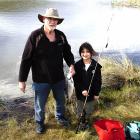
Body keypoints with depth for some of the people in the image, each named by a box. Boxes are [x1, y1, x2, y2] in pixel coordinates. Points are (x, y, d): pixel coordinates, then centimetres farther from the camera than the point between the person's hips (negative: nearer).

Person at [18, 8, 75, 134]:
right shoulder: (35, 36, -18)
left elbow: (67, 52, 10)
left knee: (61, 100, 25)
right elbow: (26, 59, -16)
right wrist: (22, 80, -13)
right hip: (41, 79, -4)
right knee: (40, 104, 16)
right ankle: (40, 122, 45)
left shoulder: (61, 36, -5)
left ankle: (60, 116, 55)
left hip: (59, 77, 4)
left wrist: (71, 64, -9)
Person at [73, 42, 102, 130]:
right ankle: (82, 121, 38)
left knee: (89, 110, 15)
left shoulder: (96, 65, -11)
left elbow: (98, 80, -5)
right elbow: (76, 80, -9)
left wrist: (97, 93, -4)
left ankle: (87, 120, 40)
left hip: (91, 92, 0)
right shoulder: (77, 65, -9)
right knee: (80, 109, 15)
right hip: (80, 93, 1)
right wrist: (82, 90, -18)